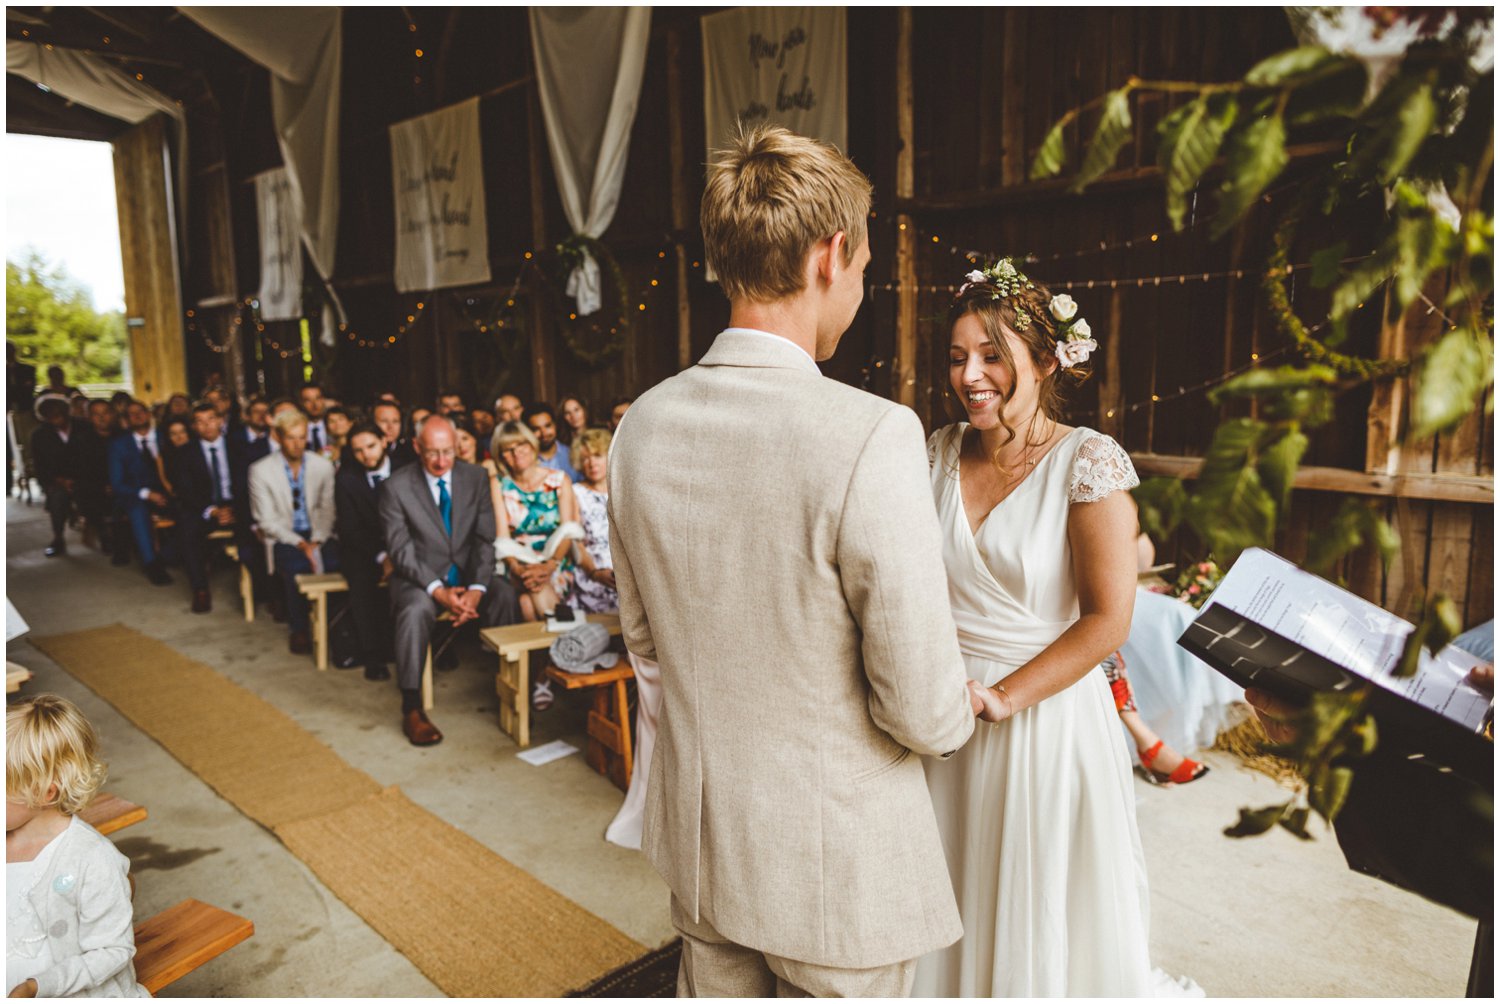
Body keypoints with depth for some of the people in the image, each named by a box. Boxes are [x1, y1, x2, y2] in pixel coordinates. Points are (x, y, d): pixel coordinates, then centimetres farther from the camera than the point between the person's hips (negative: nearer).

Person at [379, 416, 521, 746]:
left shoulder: (475, 478, 2)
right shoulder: (396, 486, -7)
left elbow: (485, 539, 0)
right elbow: (400, 548, -10)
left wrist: (477, 588, -17)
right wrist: (438, 590, -23)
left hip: (467, 573, 3)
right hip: (419, 577, -2)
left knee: (506, 595, -28)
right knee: (416, 609, -36)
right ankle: (412, 709, -24)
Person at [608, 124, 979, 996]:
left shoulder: (644, 425, -8)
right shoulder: (873, 436, -27)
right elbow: (922, 710, -21)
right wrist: (962, 705, 1)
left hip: (699, 837, 6)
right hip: (837, 865, -5)